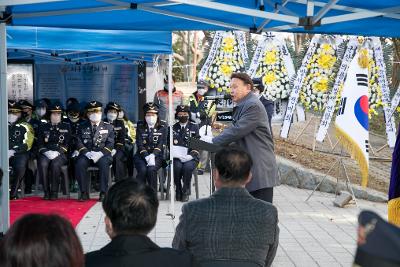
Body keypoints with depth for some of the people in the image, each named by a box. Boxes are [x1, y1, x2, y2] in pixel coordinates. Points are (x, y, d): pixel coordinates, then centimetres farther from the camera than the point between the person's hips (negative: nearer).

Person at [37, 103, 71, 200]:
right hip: (46, 153, 2)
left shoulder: (66, 127, 13)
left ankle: (54, 192, -27)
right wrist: (47, 152, -10)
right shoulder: (44, 127, 17)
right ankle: (46, 192, -25)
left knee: (55, 164, -36)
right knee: (42, 164, -33)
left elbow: (67, 143, 4)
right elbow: (40, 143, 10)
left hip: (60, 153, -2)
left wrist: (57, 152, -12)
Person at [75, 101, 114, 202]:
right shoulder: (82, 127, 14)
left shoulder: (108, 127, 12)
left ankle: (103, 193, -27)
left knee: (104, 163, -35)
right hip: (87, 154, 1)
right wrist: (87, 153, -16)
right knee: (80, 163, -31)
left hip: (102, 155, -1)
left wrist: (100, 153, -17)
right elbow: (79, 143, 4)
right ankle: (84, 193, -21)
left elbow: (110, 143, 1)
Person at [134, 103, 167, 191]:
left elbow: (161, 144, -3)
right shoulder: (140, 126, 9)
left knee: (151, 169, -30)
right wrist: (147, 156, -18)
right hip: (142, 155, 1)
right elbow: (139, 144, -1)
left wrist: (153, 155, -21)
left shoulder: (162, 127, 7)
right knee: (142, 169, -29)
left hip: (156, 155, -1)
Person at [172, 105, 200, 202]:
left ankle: (185, 192, -18)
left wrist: (190, 155, -12)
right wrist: (178, 155, -9)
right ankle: (178, 191, -13)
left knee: (187, 167, -33)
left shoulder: (194, 127, 14)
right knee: (177, 166, -31)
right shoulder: (173, 128, 16)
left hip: (190, 157, -1)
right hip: (177, 156, 1)